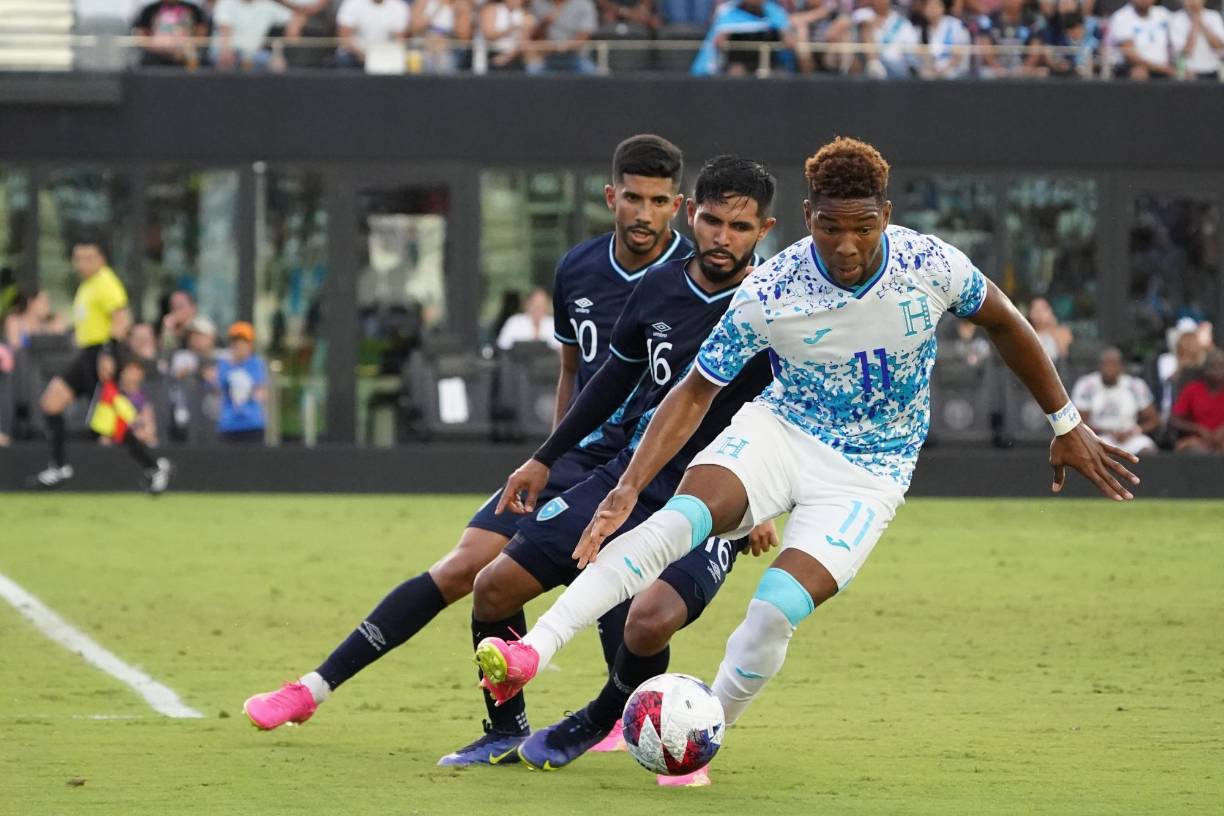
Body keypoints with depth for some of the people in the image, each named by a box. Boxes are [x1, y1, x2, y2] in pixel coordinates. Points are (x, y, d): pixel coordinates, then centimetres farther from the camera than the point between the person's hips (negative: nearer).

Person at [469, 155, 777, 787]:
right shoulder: (660, 289, 3)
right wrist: (545, 460, 20)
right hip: (628, 475, 5)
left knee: (655, 618, -32)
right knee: (495, 585, -3)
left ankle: (598, 723, 0)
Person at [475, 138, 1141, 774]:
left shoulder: (932, 267, -17)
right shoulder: (766, 295, -19)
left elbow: (1004, 324, 4)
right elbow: (695, 392, -10)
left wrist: (1066, 424, 11)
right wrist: (629, 487, -21)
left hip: (869, 473, 0)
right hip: (779, 430, 0)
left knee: (774, 615, -21)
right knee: (681, 517, -30)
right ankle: (530, 654, -38)